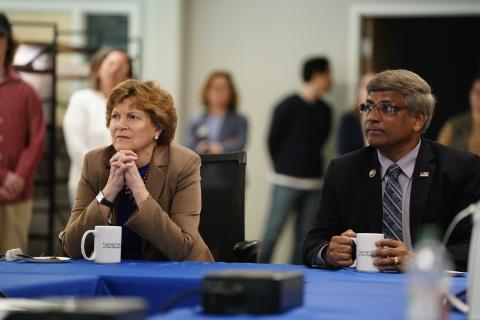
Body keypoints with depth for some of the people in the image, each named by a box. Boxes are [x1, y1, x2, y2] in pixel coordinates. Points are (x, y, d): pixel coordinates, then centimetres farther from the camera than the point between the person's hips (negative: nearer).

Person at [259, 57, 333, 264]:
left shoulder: (324, 110, 11)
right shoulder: (288, 106, -5)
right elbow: (273, 140, 1)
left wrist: (311, 165, 10)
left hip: (313, 183, 5)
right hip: (287, 182, -5)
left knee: (304, 237, 4)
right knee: (273, 232, -7)